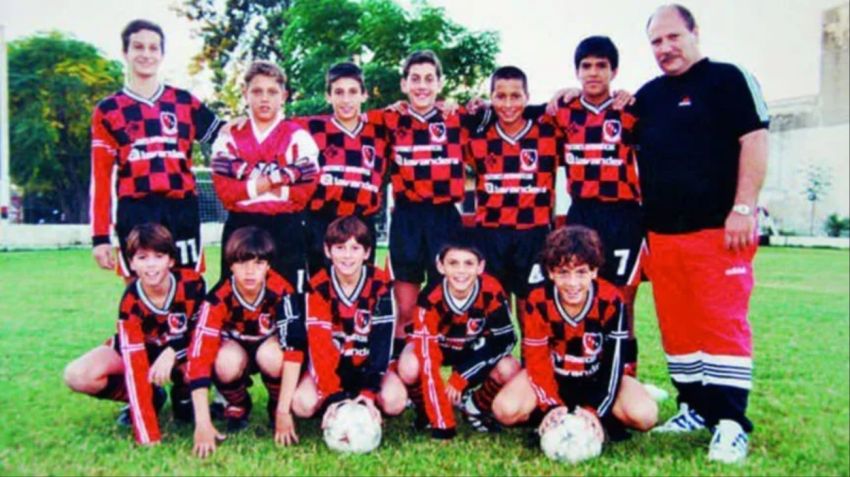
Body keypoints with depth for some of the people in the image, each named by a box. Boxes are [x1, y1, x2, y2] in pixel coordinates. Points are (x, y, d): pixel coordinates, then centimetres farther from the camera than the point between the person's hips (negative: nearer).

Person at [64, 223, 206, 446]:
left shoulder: (192, 282, -27)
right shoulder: (130, 302, -29)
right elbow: (135, 365, -34)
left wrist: (172, 352, -34)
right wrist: (147, 435, -39)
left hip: (180, 350, 0)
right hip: (138, 351, 0)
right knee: (78, 376, -24)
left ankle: (182, 394, 0)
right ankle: (150, 398, -1)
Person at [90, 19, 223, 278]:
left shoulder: (185, 102, 13)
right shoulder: (107, 111, 9)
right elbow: (101, 178, 6)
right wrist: (100, 236, 1)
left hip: (182, 210, 1)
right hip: (135, 214, -1)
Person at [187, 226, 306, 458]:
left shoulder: (281, 293, -30)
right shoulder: (218, 299, -29)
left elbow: (294, 349, -33)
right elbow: (199, 356, -35)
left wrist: (284, 411, -35)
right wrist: (203, 423, -41)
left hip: (270, 345, 0)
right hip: (236, 345, 1)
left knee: (270, 355, -35)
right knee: (227, 362, -34)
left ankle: (276, 407, -4)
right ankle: (238, 407, -1)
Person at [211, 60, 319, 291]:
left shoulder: (298, 137, 1)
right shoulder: (230, 137, 7)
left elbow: (306, 190, -9)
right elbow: (223, 189, -3)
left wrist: (247, 184, -9)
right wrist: (265, 183, -13)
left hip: (286, 230, -2)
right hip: (240, 229, 2)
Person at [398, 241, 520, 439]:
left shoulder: (491, 291, -29)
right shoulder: (431, 298, -33)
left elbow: (505, 339, -21)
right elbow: (428, 361, -36)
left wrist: (461, 378, -28)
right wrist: (442, 425, -38)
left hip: (476, 348, 1)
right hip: (439, 346, -1)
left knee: (509, 369, -27)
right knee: (409, 368, -31)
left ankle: (475, 407, 4)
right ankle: (426, 411, 2)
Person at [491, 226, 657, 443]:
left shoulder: (611, 302, -22)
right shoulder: (538, 302, -21)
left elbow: (614, 362, -19)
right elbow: (537, 360, -15)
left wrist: (595, 412, -30)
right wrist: (552, 407, -29)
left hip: (597, 378, 0)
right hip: (553, 375, 0)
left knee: (644, 415, -26)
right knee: (505, 409, -26)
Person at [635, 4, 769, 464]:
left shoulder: (728, 79, 1)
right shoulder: (647, 95, 17)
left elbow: (755, 141, -7)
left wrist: (744, 208, -14)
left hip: (718, 229, -6)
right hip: (661, 233, 6)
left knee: (724, 324, -6)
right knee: (676, 327, 9)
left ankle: (730, 423, 0)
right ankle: (695, 408, 20)